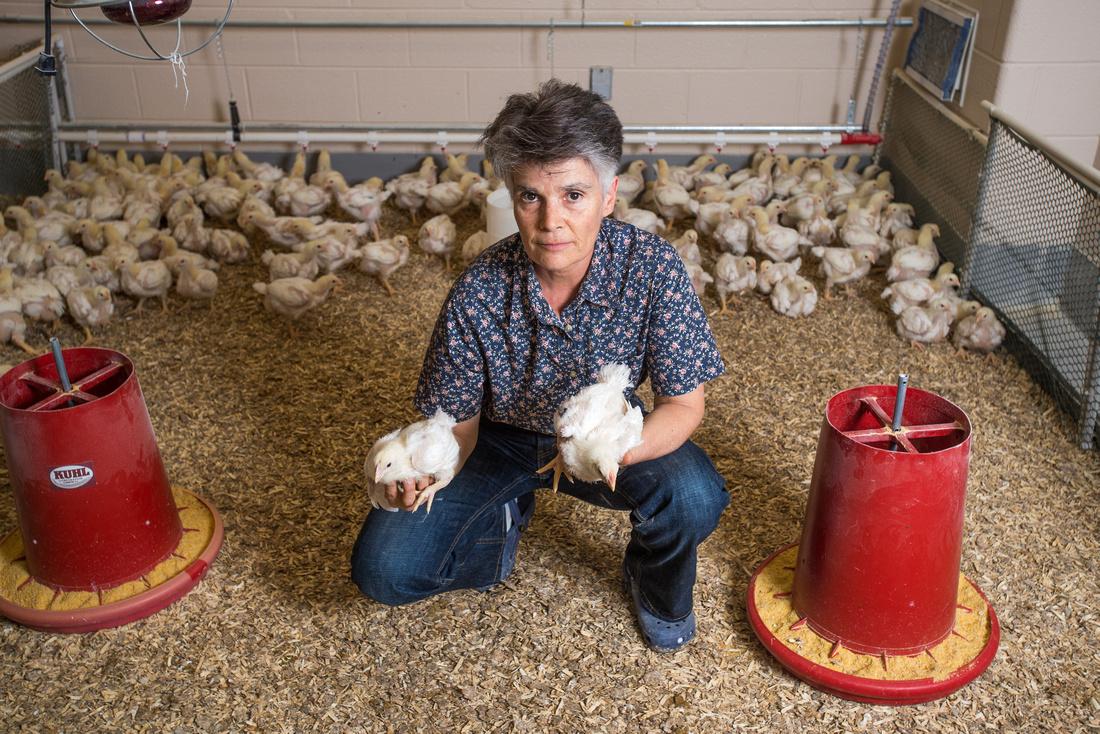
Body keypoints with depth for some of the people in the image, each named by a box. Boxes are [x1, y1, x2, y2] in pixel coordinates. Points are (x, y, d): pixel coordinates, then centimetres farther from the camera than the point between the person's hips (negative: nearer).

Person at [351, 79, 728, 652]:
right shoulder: (478, 293, -24)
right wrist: (424, 466, -36)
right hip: (503, 441, 0)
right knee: (382, 569, -15)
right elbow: (457, 422, -12)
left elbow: (683, 402, -18)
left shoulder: (652, 268, -24)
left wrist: (625, 449, -41)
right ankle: (502, 523, 17)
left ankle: (654, 588, 6)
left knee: (693, 496, -32)